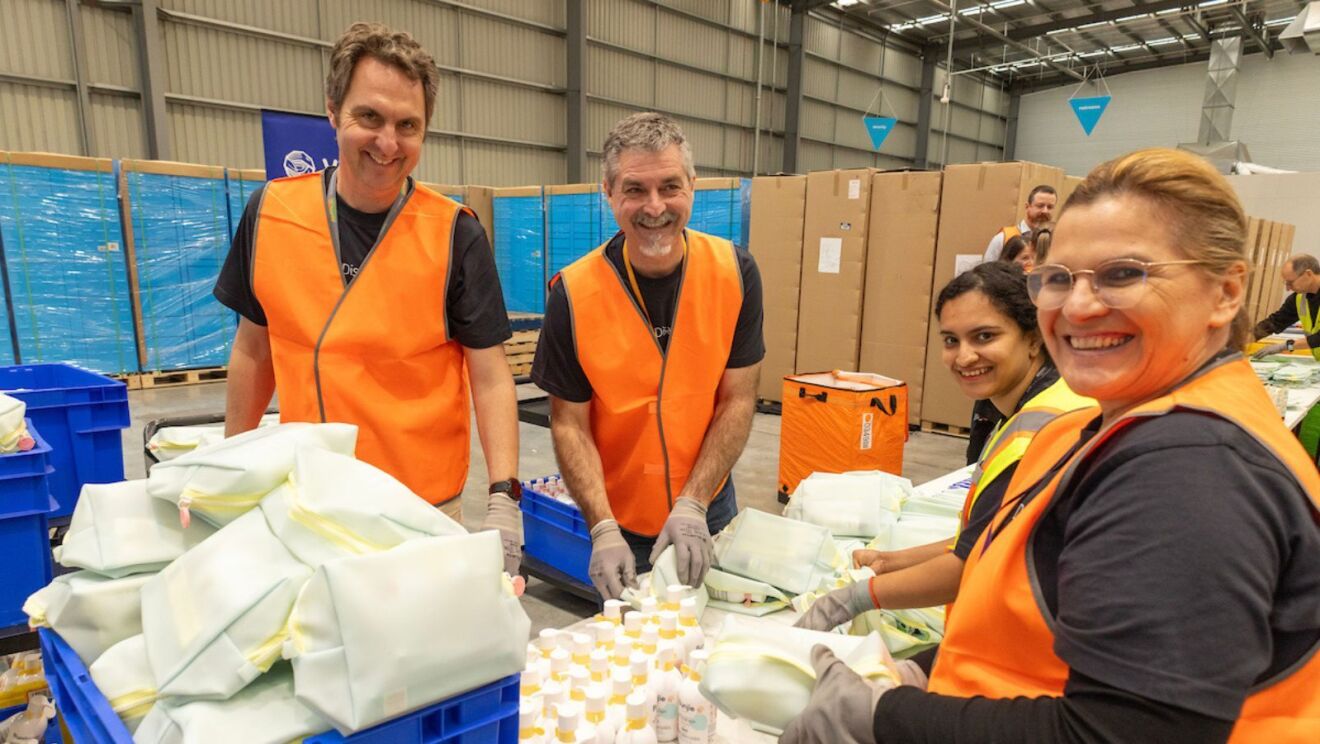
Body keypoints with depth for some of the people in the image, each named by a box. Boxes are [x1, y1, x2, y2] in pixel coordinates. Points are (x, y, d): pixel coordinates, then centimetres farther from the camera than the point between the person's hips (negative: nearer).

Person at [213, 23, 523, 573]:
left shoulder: (454, 234, -13)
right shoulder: (269, 212, -4)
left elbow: (491, 378, -12)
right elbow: (254, 347, 7)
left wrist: (503, 498, -21)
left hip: (423, 507, -3)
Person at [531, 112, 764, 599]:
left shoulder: (734, 273, -13)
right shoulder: (574, 293, -17)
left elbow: (737, 402, -10)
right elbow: (569, 423, -11)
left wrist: (692, 504, -18)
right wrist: (604, 529, -21)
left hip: (711, 511, 2)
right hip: (619, 524, -2)